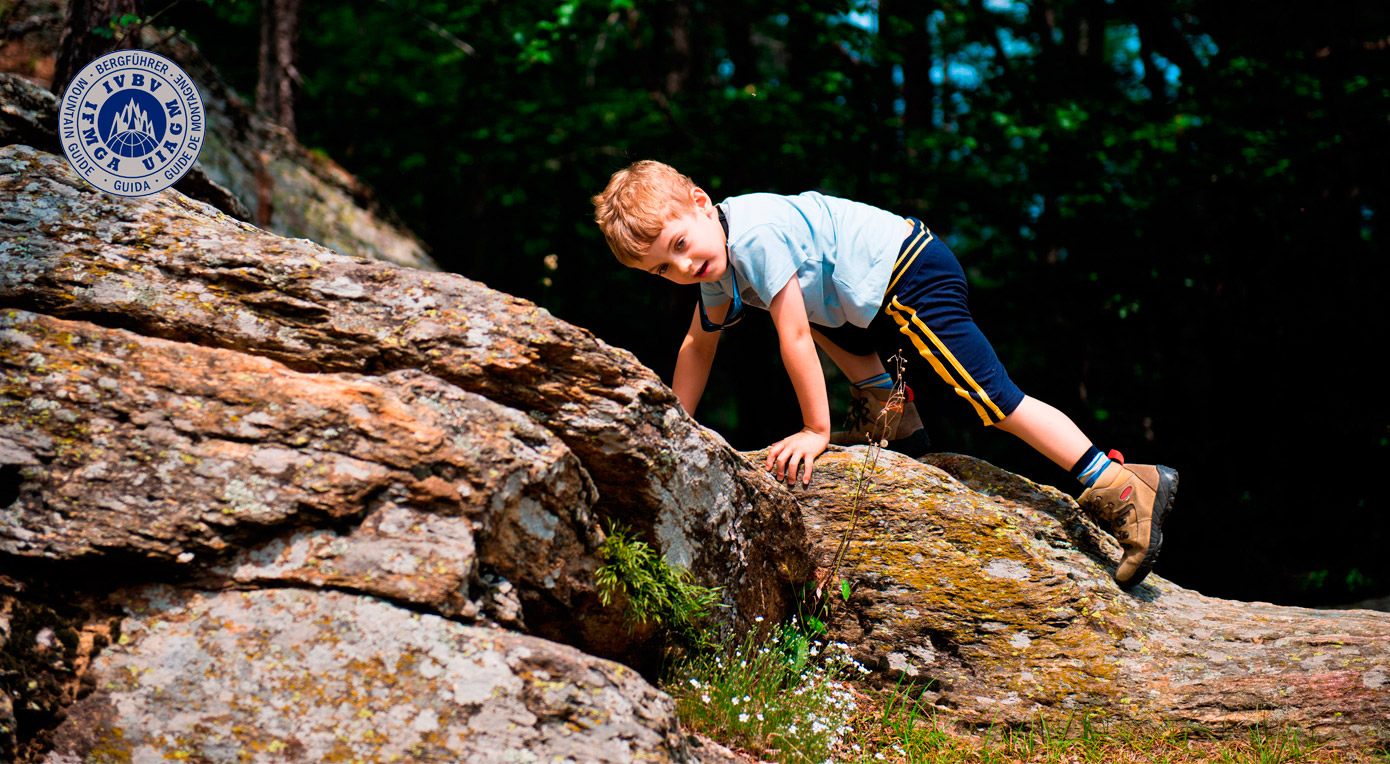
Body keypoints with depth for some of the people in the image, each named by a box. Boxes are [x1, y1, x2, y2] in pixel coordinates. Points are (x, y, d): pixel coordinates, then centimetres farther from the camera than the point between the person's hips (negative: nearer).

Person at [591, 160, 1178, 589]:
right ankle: (895, 424, 24)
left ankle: (1125, 489, -15)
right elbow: (700, 343, 17)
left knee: (996, 402, -15)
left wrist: (816, 430, -18)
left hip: (912, 278, -11)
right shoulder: (716, 259, 6)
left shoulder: (754, 235, -25)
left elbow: (794, 339, -24)